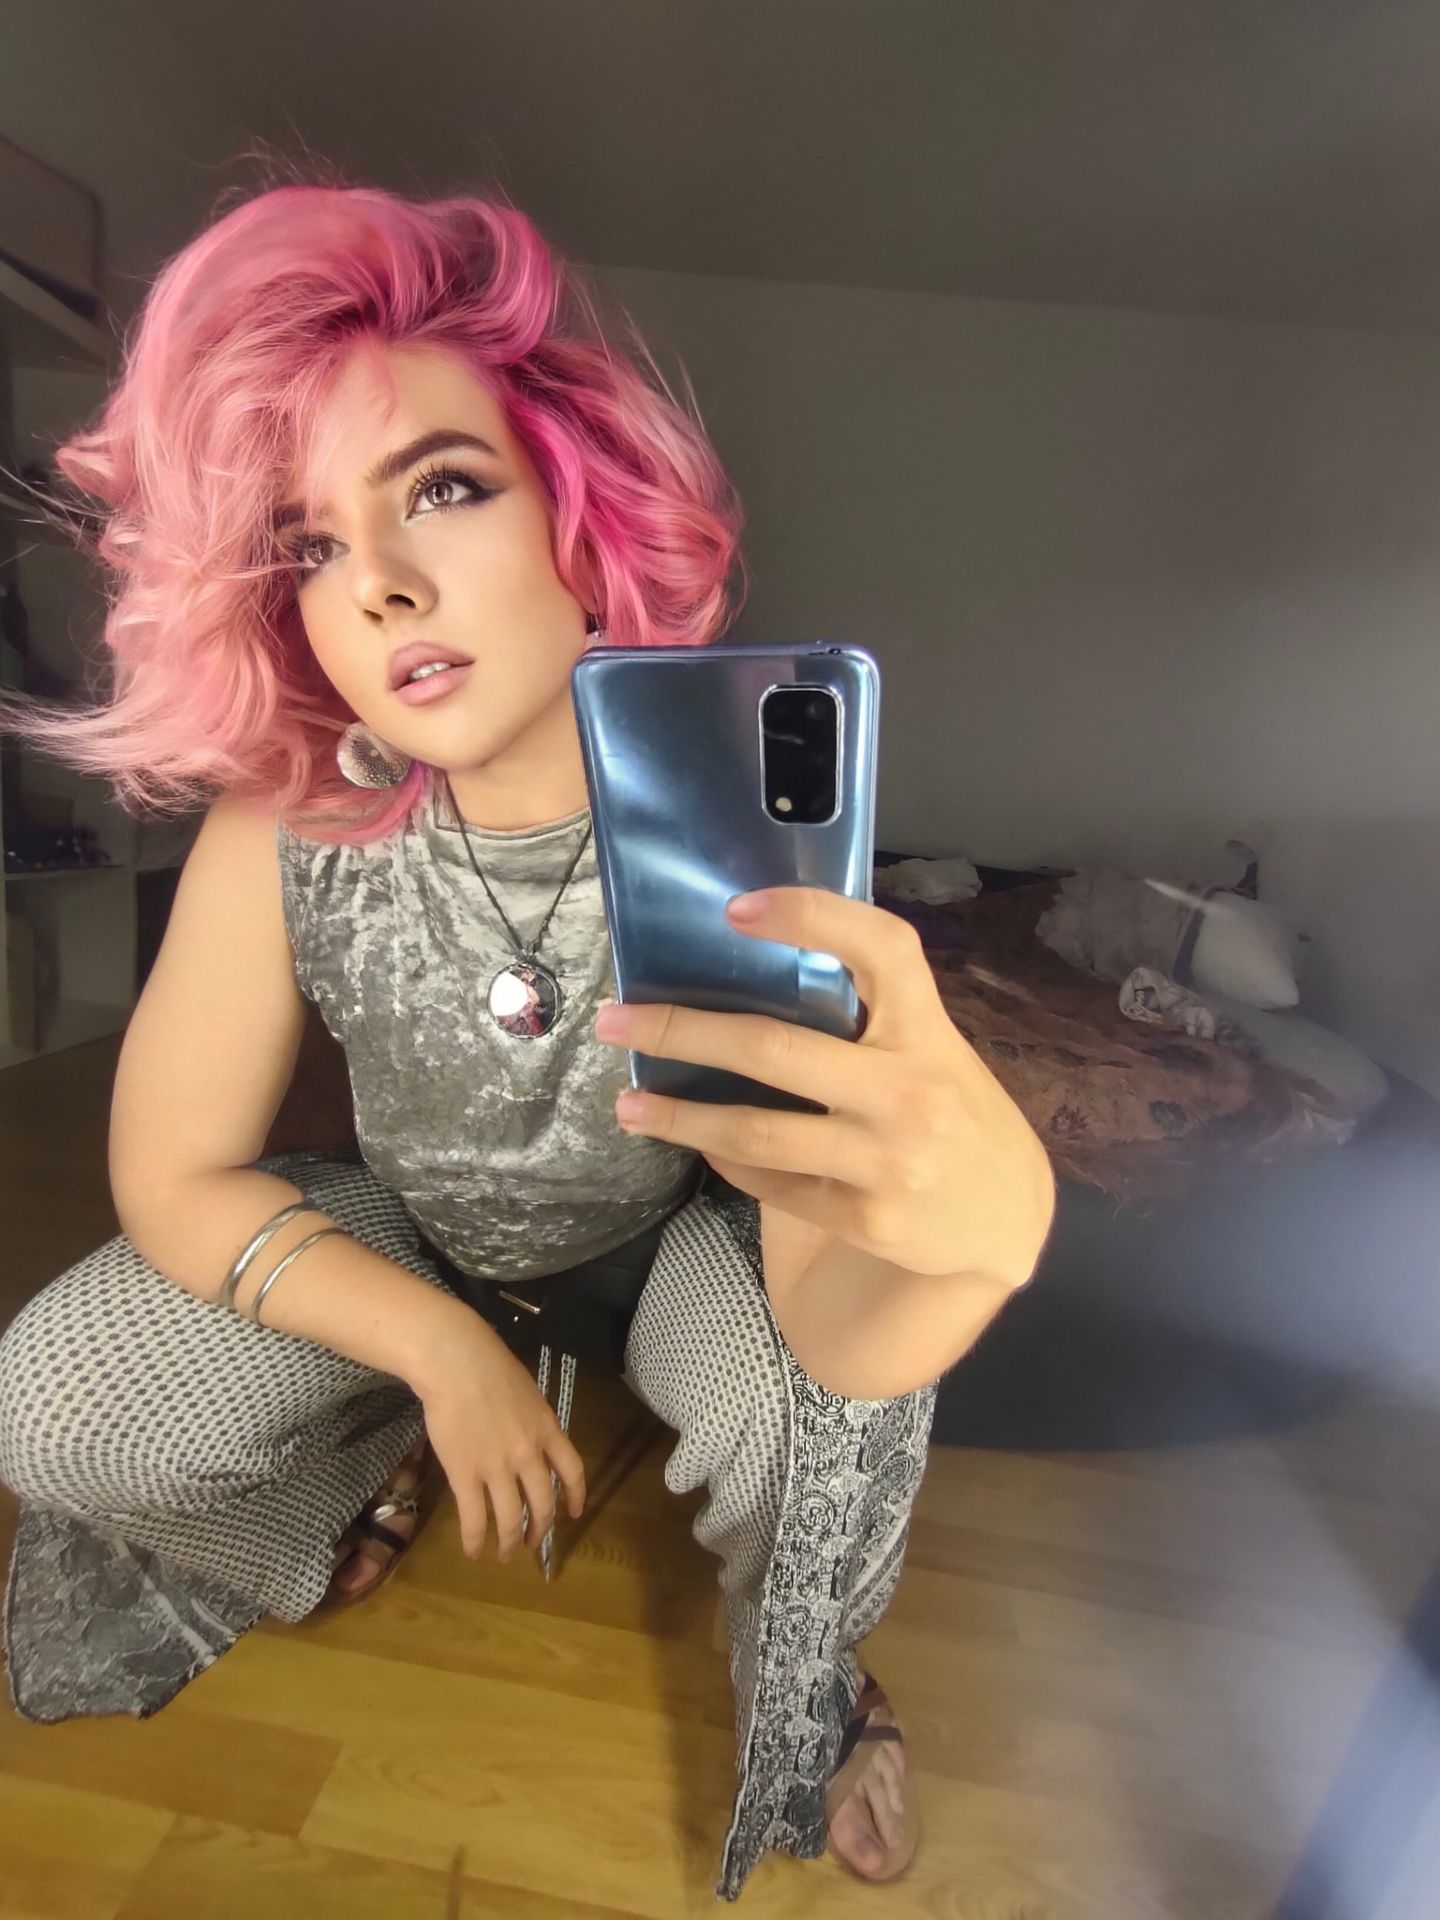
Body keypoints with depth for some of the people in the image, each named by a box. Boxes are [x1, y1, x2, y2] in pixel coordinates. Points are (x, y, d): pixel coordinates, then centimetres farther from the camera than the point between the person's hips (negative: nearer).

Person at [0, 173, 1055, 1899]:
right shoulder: (283, 831, -24)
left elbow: (834, 1323, -36)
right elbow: (174, 1177, -13)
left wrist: (986, 1206, -60)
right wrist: (440, 1350, -22)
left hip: (677, 1230, -1)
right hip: (414, 1236, 3)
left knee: (831, 1397, -30)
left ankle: (805, 1681, 12)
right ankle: (356, 1483, 24)